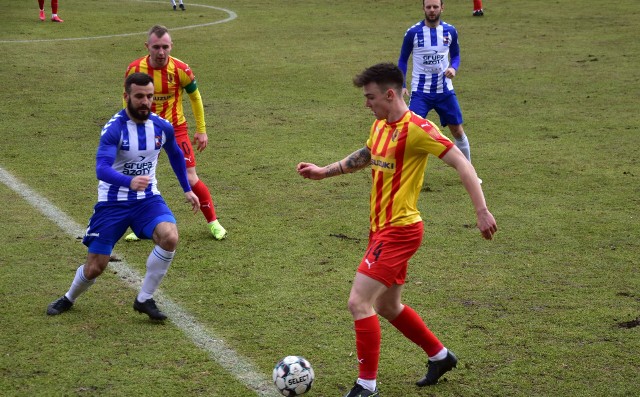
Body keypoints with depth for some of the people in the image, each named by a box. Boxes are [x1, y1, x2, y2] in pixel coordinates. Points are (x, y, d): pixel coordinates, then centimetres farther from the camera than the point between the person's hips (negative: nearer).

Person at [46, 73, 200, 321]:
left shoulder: (162, 127, -5)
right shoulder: (114, 128, -20)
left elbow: (175, 155, 18)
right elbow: (102, 169, -33)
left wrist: (187, 189, 19)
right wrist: (130, 182, -51)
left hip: (147, 198, 3)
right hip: (113, 203, -3)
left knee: (170, 237, -28)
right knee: (94, 268, 1)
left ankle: (144, 300, -9)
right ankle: (69, 298, 37)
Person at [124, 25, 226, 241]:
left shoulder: (181, 69, -17)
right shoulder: (135, 69, -14)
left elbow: (195, 97, 0)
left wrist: (201, 130, 1)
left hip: (175, 128, -1)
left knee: (190, 179, -3)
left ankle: (213, 222, 14)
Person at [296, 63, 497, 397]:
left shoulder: (416, 129, -18)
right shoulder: (380, 125, 9)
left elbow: (461, 163, -21)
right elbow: (364, 156, 30)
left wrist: (482, 211, -27)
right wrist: (323, 172, 27)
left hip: (399, 231, -9)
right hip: (381, 228, 9)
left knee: (359, 302, -12)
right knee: (388, 307, 19)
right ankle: (440, 356, 37)